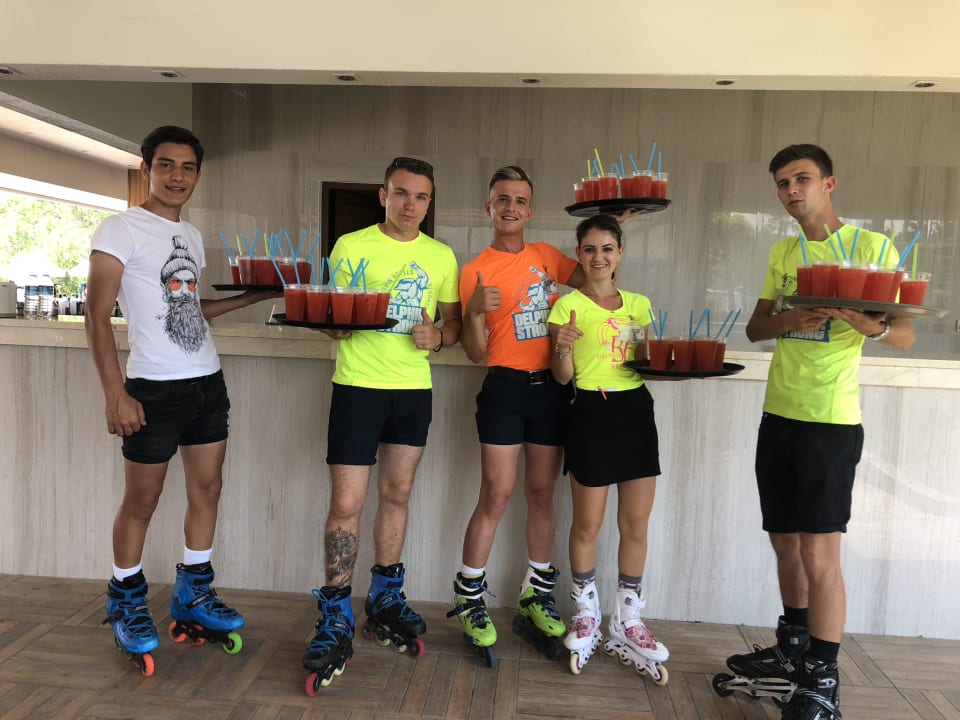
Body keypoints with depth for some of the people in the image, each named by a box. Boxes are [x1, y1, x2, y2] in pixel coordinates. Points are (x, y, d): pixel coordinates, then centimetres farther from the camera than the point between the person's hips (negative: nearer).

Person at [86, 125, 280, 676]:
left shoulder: (192, 236, 14)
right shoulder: (121, 230, -7)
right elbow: (98, 316, -11)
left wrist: (254, 296, 16)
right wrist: (116, 394, -17)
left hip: (208, 382, 7)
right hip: (155, 387, -7)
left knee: (208, 489, 11)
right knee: (141, 500, 4)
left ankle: (194, 598, 27)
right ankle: (126, 605, 26)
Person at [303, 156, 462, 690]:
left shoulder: (442, 256, 9)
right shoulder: (351, 246, -2)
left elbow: (454, 322, 13)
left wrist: (438, 337, -9)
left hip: (415, 390, 4)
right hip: (359, 386, -3)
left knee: (397, 495, 13)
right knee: (346, 503, -4)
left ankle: (385, 602, 30)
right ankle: (337, 622, 11)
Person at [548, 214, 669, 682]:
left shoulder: (639, 304, 12)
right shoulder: (568, 305, -2)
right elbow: (562, 377, -5)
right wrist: (562, 349, -24)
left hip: (637, 410, 5)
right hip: (592, 412, -4)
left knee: (636, 523, 8)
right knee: (588, 524, 4)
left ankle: (627, 622, 25)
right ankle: (586, 615, 26)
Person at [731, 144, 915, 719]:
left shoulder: (873, 246, -3)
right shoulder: (782, 254, 13)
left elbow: (907, 334, -4)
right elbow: (755, 328, 12)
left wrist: (874, 326, -27)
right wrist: (787, 320, -10)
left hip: (831, 420, -6)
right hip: (778, 414, 6)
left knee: (819, 552, -4)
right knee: (785, 542, 14)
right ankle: (793, 650, 32)